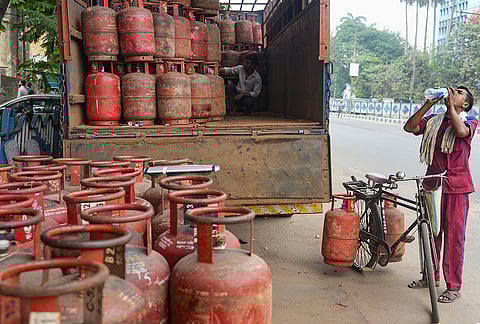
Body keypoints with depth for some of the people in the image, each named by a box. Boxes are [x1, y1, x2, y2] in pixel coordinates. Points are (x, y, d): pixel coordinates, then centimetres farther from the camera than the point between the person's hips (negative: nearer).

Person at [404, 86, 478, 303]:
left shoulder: (470, 121, 1)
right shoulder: (433, 121, 12)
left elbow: (461, 131, -22)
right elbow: (409, 127, -2)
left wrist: (451, 105, -13)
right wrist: (429, 104, -5)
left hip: (456, 187, -4)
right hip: (432, 184, 4)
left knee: (454, 236, -1)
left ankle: (453, 287, 8)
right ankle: (431, 276, 27)